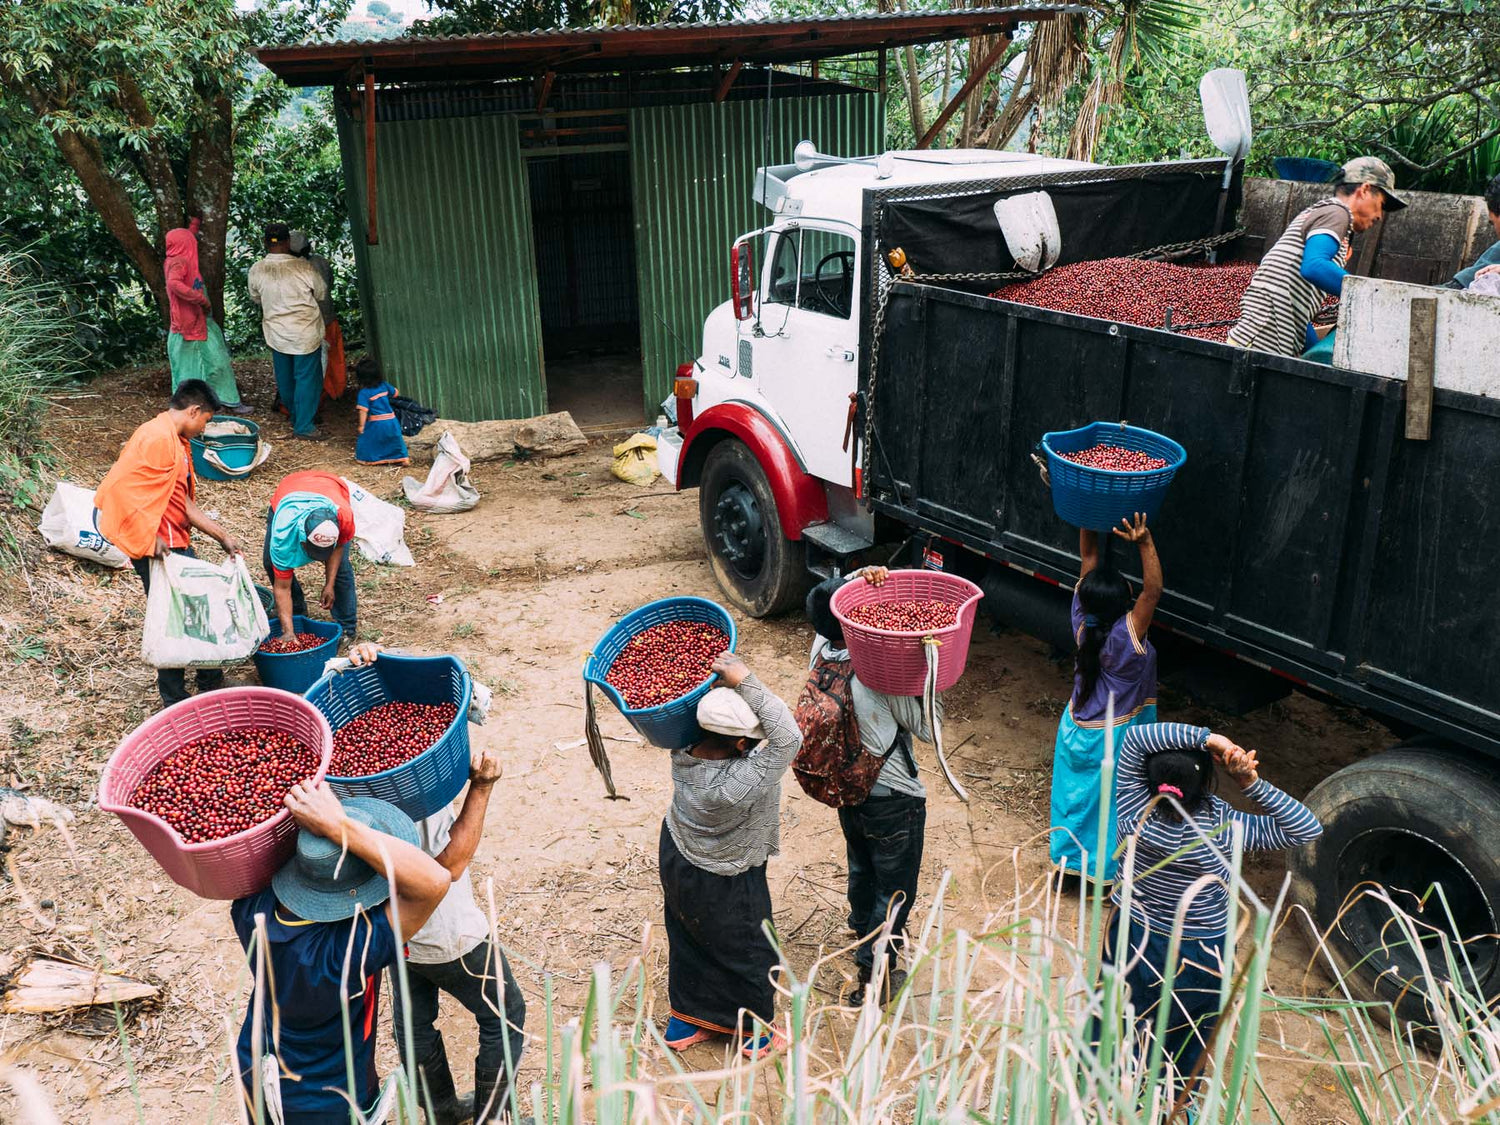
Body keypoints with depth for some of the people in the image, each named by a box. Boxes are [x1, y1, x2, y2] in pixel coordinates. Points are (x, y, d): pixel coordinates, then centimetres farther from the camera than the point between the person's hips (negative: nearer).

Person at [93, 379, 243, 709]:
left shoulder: (177, 443, 15)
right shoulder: (157, 437, -17)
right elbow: (118, 487, -25)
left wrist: (223, 537, 12)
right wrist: (150, 538, -24)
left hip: (176, 545, 10)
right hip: (158, 548, -10)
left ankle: (210, 681, 31)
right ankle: (176, 702, 11)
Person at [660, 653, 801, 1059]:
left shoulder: (684, 752, -23)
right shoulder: (737, 785, -43)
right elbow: (788, 737, -46)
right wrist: (745, 682, -47)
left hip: (676, 859, 7)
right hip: (723, 887, -6)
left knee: (689, 943, 28)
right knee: (748, 953, 20)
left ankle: (684, 1020, 50)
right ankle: (755, 1033, 43)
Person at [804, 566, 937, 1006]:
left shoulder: (820, 650, -12)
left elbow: (842, 596, 2)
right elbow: (927, 728, -18)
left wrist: (864, 575, -18)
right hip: (893, 800, -7)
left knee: (861, 871, 31)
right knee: (895, 889, 14)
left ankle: (864, 937, 54)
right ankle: (873, 977, 25)